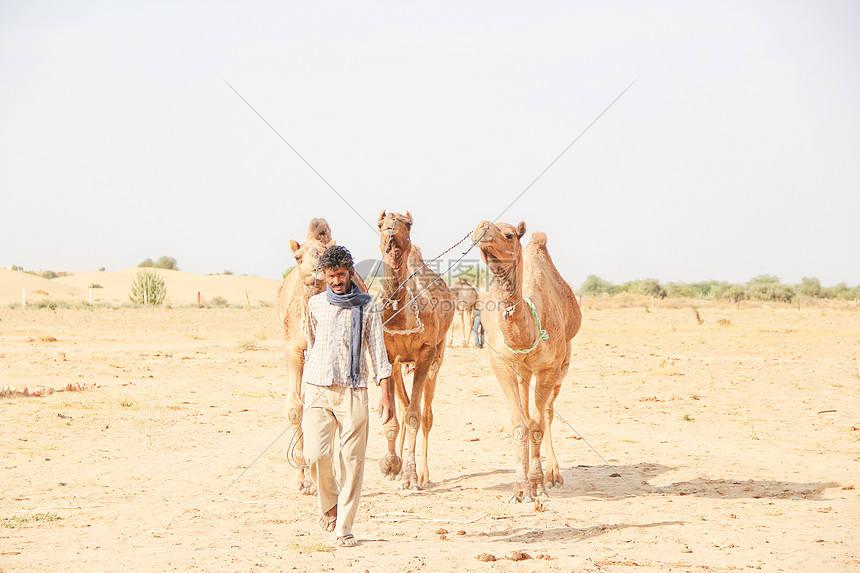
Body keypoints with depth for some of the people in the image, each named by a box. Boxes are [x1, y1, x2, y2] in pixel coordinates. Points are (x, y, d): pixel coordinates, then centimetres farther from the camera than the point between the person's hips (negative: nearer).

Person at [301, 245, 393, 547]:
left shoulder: (366, 306, 5)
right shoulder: (315, 304, 10)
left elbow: (377, 351, 4)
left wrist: (385, 393, -4)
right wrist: (304, 387, 21)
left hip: (353, 389, -1)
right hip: (318, 388, 1)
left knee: (353, 461, -4)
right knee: (316, 454, -12)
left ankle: (344, 528, 5)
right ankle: (329, 501, 18)